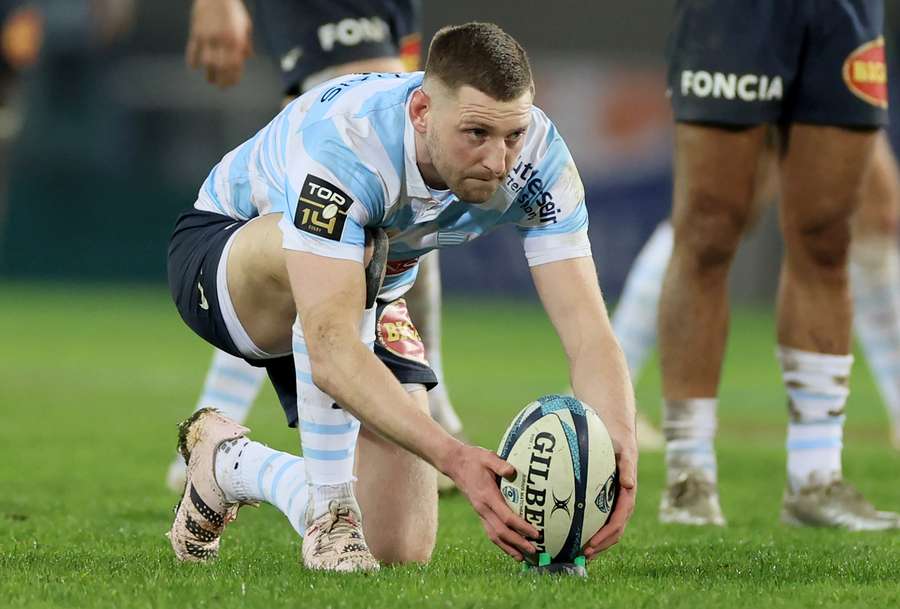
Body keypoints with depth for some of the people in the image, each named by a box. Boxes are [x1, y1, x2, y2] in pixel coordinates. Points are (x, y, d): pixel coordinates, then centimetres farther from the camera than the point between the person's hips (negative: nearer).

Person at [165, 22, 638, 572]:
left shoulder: (539, 159, -27)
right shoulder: (341, 147, -41)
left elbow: (588, 329, -30)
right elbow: (331, 352, -50)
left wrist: (620, 449, -50)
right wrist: (454, 457, -60)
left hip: (368, 296, 5)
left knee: (402, 553, -8)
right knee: (356, 254, -41)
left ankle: (232, 464, 21)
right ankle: (328, 512, -25)